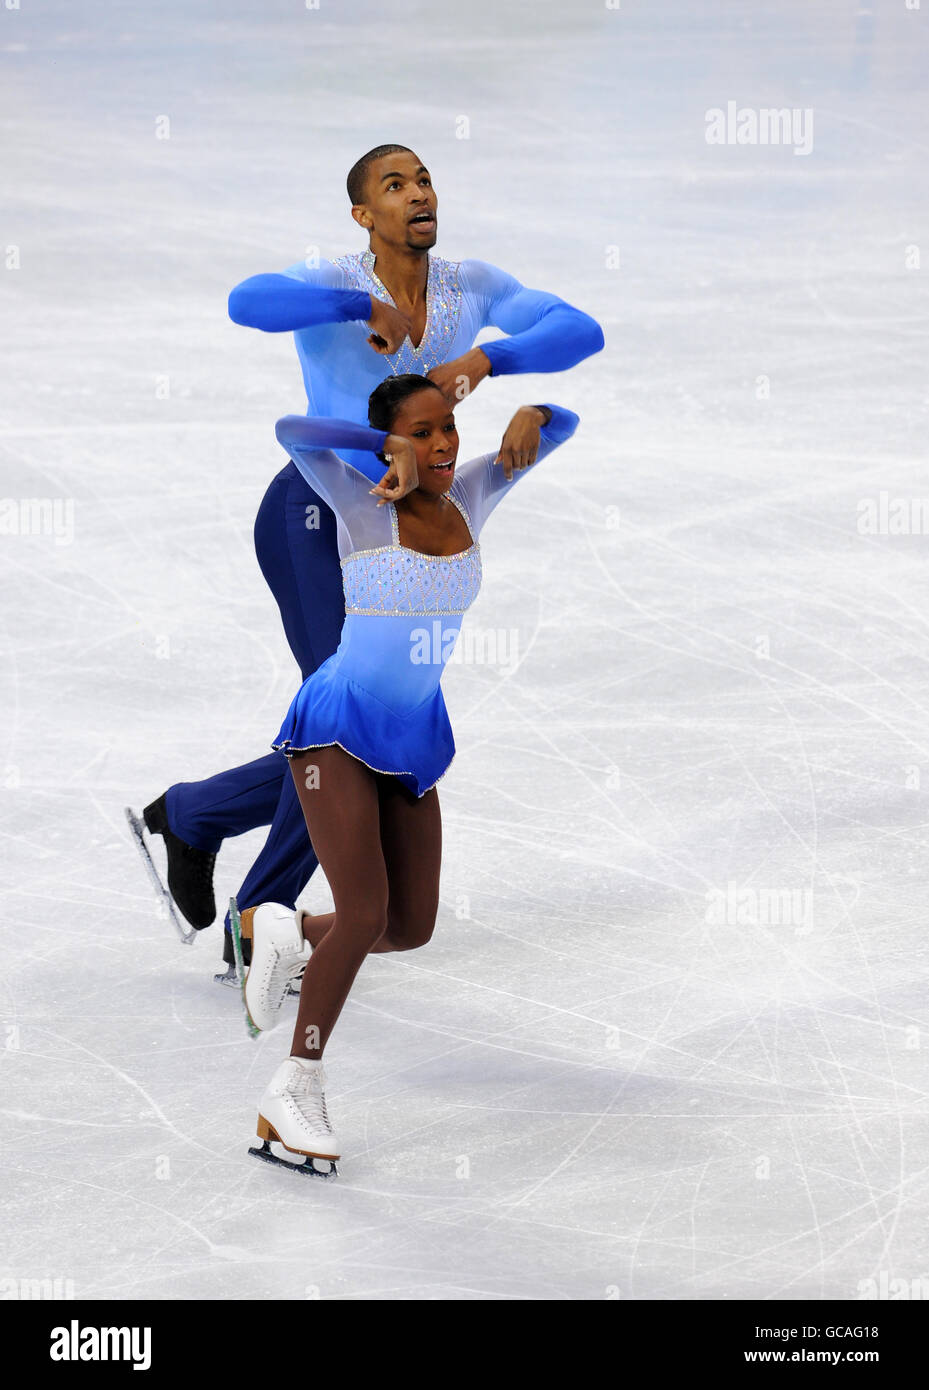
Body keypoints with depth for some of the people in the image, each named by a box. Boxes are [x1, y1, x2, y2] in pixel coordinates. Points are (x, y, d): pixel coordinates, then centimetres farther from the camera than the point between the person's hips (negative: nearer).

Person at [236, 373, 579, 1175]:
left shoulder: (470, 496, 0)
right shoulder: (365, 505, -16)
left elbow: (563, 425, 7)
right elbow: (292, 434, -33)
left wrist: (530, 418, -14)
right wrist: (387, 447, -28)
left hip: (412, 738, 7)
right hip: (338, 728, -7)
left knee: (412, 929, 6)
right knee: (365, 914, -17)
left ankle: (283, 930, 32)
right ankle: (298, 1088, -2)